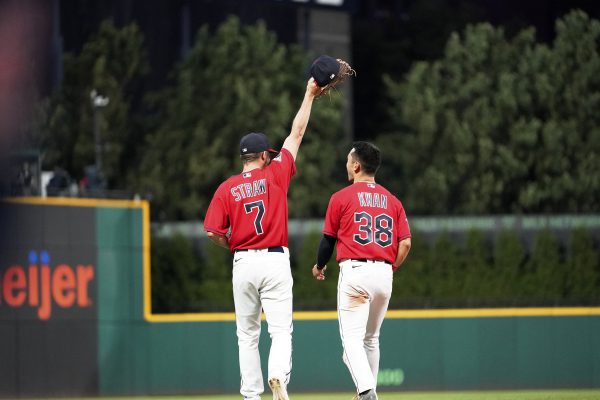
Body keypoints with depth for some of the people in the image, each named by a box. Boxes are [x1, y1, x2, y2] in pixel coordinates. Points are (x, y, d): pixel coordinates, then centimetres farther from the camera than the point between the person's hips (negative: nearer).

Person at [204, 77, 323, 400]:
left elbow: (213, 231, -4)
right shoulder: (275, 175, 0)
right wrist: (309, 95, 15)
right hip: (276, 260, -1)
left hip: (243, 263, 1)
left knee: (247, 334, 10)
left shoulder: (227, 188, 2)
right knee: (281, 330, -4)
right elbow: (297, 133, 7)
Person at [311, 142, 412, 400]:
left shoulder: (341, 198, 1)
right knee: (371, 338, 19)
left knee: (352, 338, -11)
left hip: (354, 272, -5)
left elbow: (328, 239, 6)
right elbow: (405, 243, 5)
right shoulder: (392, 201, 13)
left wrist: (319, 266, 24)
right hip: (384, 273, 5)